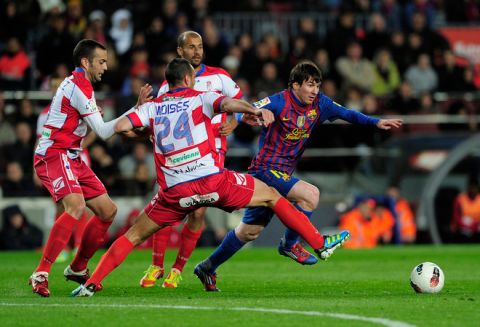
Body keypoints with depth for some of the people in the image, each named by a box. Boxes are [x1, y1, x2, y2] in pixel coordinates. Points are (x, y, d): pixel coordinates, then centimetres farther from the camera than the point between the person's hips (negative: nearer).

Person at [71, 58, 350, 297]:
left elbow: (120, 126, 1)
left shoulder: (153, 107, 12)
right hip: (213, 181, -2)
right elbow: (227, 103, -14)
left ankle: (92, 283, 2)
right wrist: (255, 110, -25)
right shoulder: (200, 98, 7)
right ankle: (320, 244, 16)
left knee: (135, 235, 15)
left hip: (175, 191, 2)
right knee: (271, 195, 15)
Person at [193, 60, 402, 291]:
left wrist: (376, 122, 0)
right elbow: (244, 113, -24)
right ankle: (290, 244, -4)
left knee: (250, 231, 14)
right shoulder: (279, 102, -17)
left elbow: (346, 114, 10)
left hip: (282, 175, 8)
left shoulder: (319, 104, 3)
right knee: (311, 194, -24)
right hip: (266, 170, -8)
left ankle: (208, 267, 26)